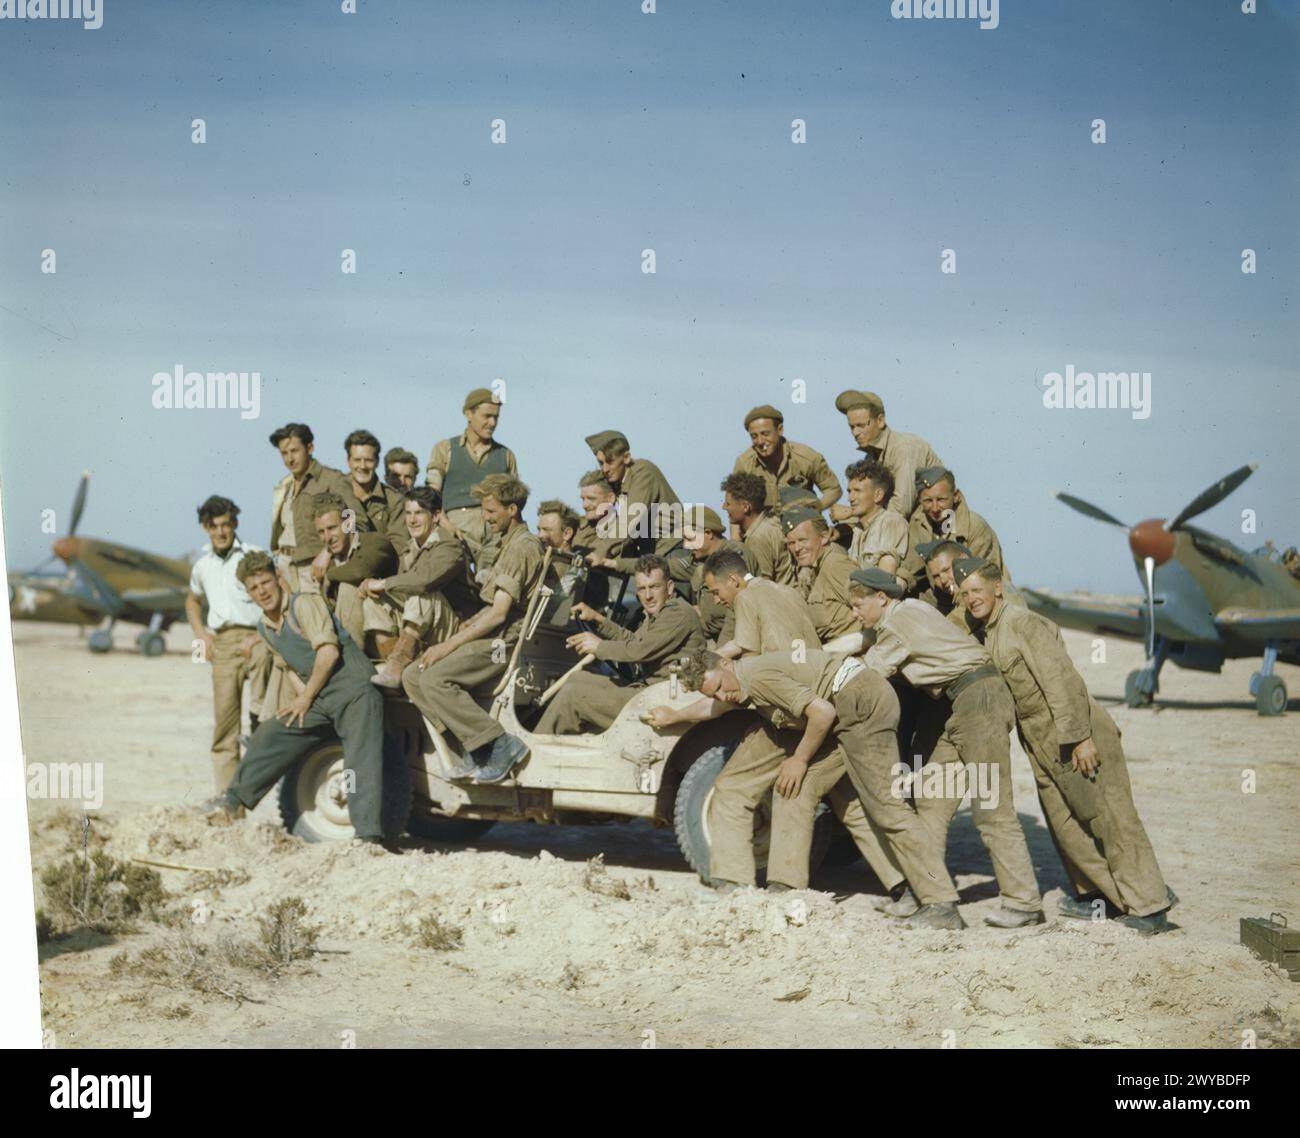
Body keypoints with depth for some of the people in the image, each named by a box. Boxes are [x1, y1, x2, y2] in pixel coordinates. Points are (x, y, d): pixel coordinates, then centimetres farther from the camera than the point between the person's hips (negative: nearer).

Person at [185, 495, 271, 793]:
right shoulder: (202, 565, 18)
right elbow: (193, 601, 36)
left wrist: (261, 636, -15)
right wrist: (200, 632, 17)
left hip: (253, 636, -4)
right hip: (222, 644, 4)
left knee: (262, 656, -41)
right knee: (224, 721, 0)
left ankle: (258, 720, -27)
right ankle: (227, 794, 4)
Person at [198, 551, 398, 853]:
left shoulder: (304, 604, -10)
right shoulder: (264, 628, 16)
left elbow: (328, 651, -18)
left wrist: (306, 697, -9)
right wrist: (299, 699, 6)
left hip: (352, 684, -8)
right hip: (317, 697, 8)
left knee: (363, 759, -19)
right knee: (268, 734, 7)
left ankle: (370, 835, -29)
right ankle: (235, 801, 22)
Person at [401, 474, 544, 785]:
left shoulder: (523, 546, -12)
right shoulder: (508, 544, 21)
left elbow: (499, 613, -19)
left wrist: (450, 645, -17)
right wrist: (470, 623, 5)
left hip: (507, 642, -10)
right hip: (494, 636, 10)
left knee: (435, 678, -26)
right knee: (412, 677, 1)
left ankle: (501, 745, -21)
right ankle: (476, 746, -5)